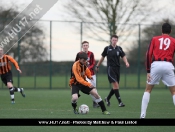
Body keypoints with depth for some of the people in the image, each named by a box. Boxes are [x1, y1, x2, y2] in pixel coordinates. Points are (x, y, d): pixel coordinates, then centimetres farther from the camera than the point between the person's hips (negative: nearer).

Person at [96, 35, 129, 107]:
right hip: (110, 68, -4)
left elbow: (123, 56, 0)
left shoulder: (119, 49, 8)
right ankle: (120, 102, -17)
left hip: (117, 68, 4)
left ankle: (107, 98, 30)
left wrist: (126, 62, -20)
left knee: (115, 87, 7)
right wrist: (97, 66, 17)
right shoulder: (107, 48, 1)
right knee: (115, 85, -16)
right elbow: (102, 57, 11)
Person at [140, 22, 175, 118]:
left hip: (155, 64, 1)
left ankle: (142, 115, 5)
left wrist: (148, 71, 4)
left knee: (148, 90, 15)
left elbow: (148, 54, 4)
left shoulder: (154, 39, 14)